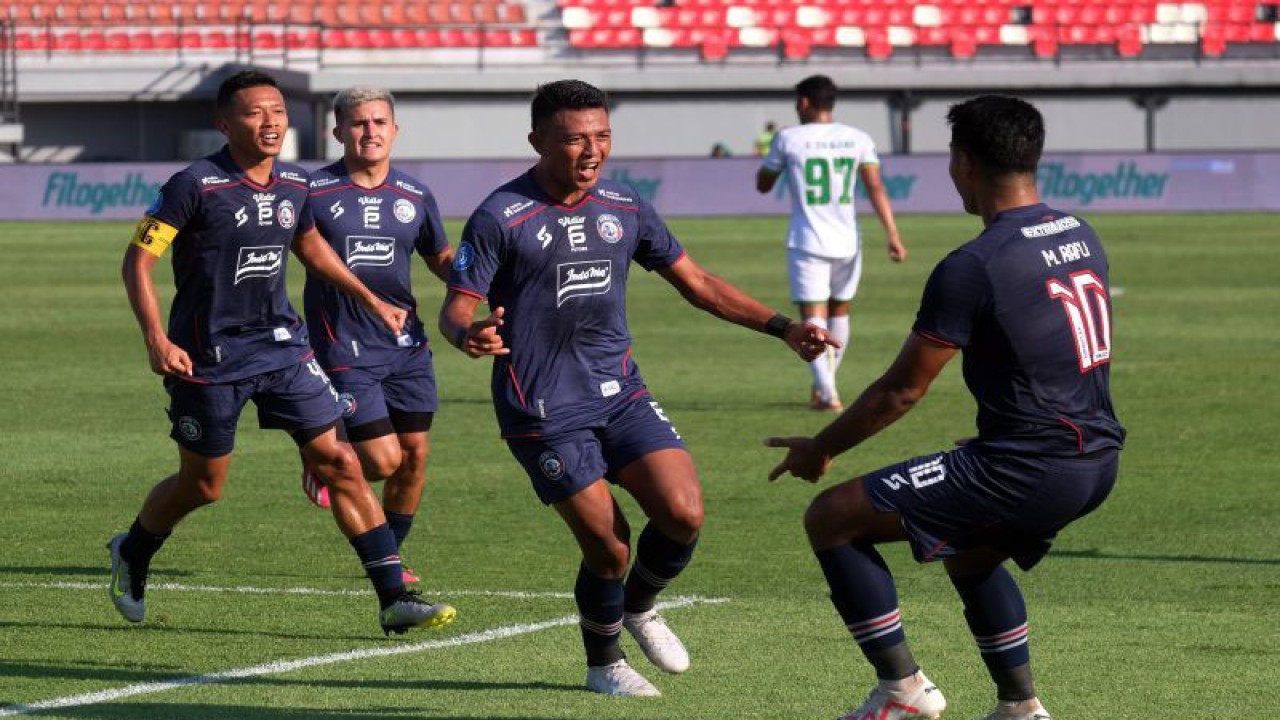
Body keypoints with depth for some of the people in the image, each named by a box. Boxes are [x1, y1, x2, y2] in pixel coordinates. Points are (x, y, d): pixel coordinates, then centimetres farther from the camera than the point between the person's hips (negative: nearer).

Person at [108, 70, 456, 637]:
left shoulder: (293, 186, 3)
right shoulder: (195, 186, -15)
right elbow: (137, 260, -13)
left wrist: (371, 301, 25)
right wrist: (157, 341, -23)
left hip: (280, 343, 5)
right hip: (208, 356, -5)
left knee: (339, 462, -5)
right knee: (201, 485, 8)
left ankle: (393, 599, -4)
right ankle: (132, 555, 39)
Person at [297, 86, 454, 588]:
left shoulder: (415, 197, 7)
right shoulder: (313, 191, -7)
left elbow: (441, 258, 20)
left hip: (406, 345, 5)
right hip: (344, 349, -5)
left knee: (415, 454, 4)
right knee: (383, 460, -10)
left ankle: (390, 555, 24)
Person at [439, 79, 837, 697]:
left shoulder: (625, 209, 7)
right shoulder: (500, 218, -9)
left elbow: (698, 285, 15)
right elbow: (457, 307, -11)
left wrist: (782, 328, 8)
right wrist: (469, 335, -36)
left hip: (621, 394, 5)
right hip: (545, 410, -5)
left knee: (684, 513, -11)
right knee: (608, 545, -9)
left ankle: (639, 608, 21)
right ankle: (603, 665, 19)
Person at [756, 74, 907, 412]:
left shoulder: (788, 138, -4)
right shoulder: (857, 139, 3)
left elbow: (763, 185, 9)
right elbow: (876, 188, -5)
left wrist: (774, 151, 26)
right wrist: (893, 235, -7)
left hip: (807, 243, -3)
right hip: (846, 242, 3)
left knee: (814, 319, -5)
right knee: (839, 312, 21)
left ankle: (827, 392, -22)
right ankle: (824, 386, 31)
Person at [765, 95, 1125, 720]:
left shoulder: (973, 267, -15)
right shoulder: (1082, 238, 9)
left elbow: (900, 391, -9)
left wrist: (821, 450, 6)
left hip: (1027, 468, -9)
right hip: (1098, 460, 9)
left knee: (831, 520, 0)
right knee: (971, 557, 35)